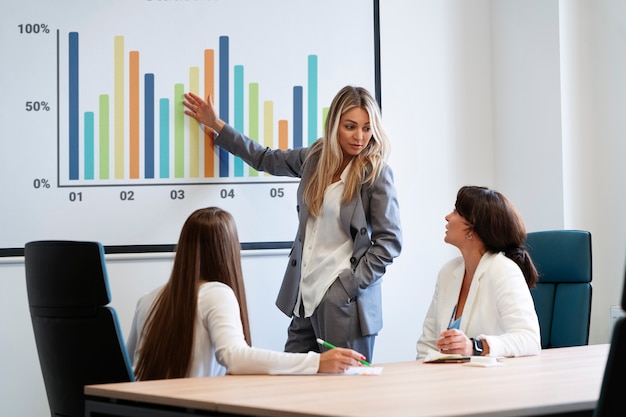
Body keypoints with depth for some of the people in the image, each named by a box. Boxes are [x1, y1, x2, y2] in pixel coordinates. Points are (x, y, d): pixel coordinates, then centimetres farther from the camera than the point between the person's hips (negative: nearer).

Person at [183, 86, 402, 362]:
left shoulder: (376, 172, -6)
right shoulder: (315, 157, 9)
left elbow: (389, 241, -7)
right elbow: (266, 159, 27)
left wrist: (351, 285, -13)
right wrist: (216, 126, 32)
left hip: (345, 303, -5)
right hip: (305, 298, 5)